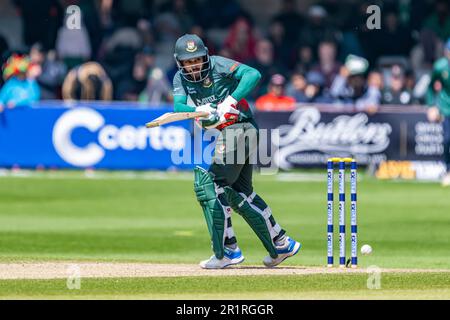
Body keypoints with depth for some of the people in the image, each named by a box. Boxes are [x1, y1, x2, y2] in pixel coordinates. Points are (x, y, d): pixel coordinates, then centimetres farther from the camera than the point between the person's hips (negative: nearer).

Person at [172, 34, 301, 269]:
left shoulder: (217, 65, -11)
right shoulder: (181, 78, 8)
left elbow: (253, 74, -23)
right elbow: (178, 106, -8)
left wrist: (230, 100, -32)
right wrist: (201, 110, -28)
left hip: (239, 127, -9)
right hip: (222, 135, 9)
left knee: (208, 184, -13)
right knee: (241, 193, 16)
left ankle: (226, 252, -11)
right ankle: (281, 244, 25)